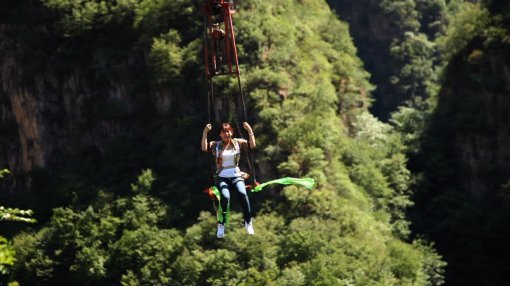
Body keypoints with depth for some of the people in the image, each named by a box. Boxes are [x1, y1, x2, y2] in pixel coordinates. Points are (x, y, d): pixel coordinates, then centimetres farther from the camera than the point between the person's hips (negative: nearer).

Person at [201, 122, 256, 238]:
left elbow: (252, 145, -5)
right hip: (222, 178, -1)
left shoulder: (237, 142, 7)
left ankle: (248, 223, -17)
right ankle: (221, 225, -18)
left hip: (236, 176, 1)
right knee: (225, 197, -31)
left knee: (243, 194, -29)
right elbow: (204, 148, -16)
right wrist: (205, 132, -23)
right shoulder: (216, 145, 3)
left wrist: (249, 130, -14)